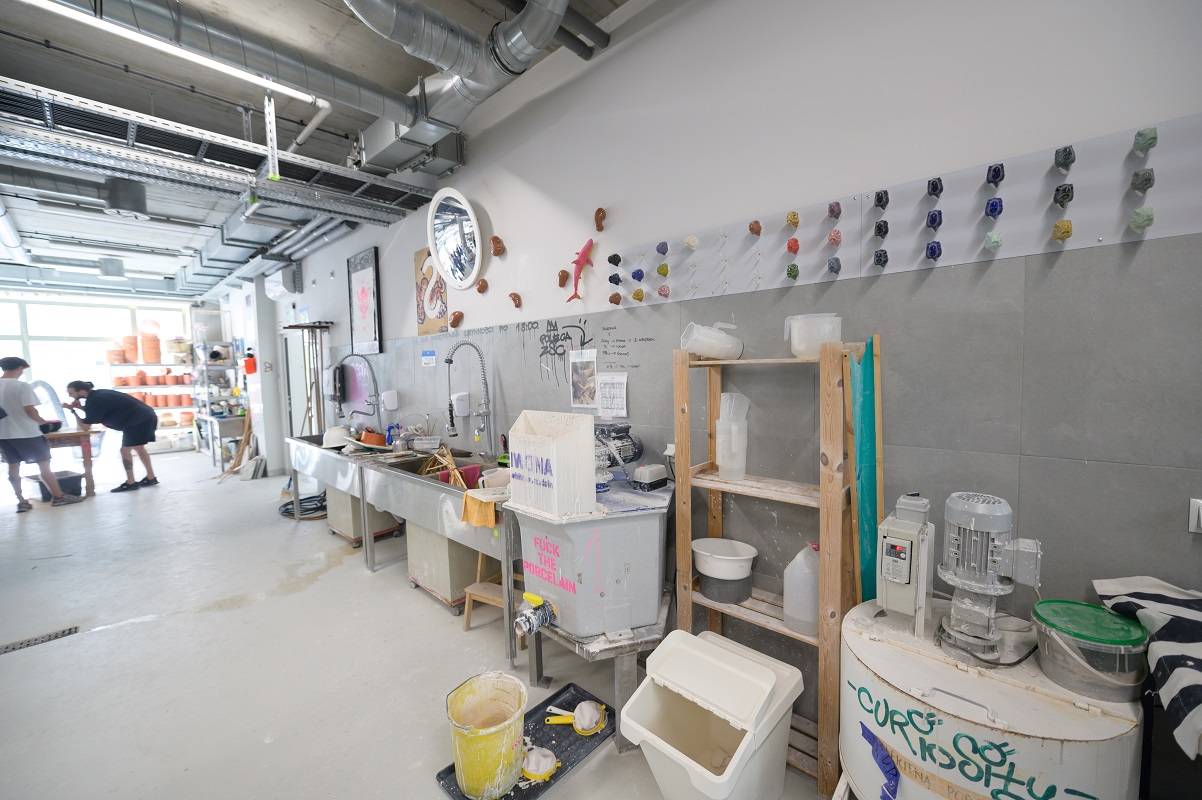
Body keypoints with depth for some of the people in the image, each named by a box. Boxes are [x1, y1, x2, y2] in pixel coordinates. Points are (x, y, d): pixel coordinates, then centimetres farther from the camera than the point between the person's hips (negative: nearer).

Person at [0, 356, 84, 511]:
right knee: (44, 465, 3)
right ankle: (58, 497, 9)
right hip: (26, 433, -6)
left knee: (13, 467, 12)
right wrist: (43, 422, -3)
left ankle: (21, 501, 13)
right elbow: (29, 409, -19)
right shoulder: (21, 386, -14)